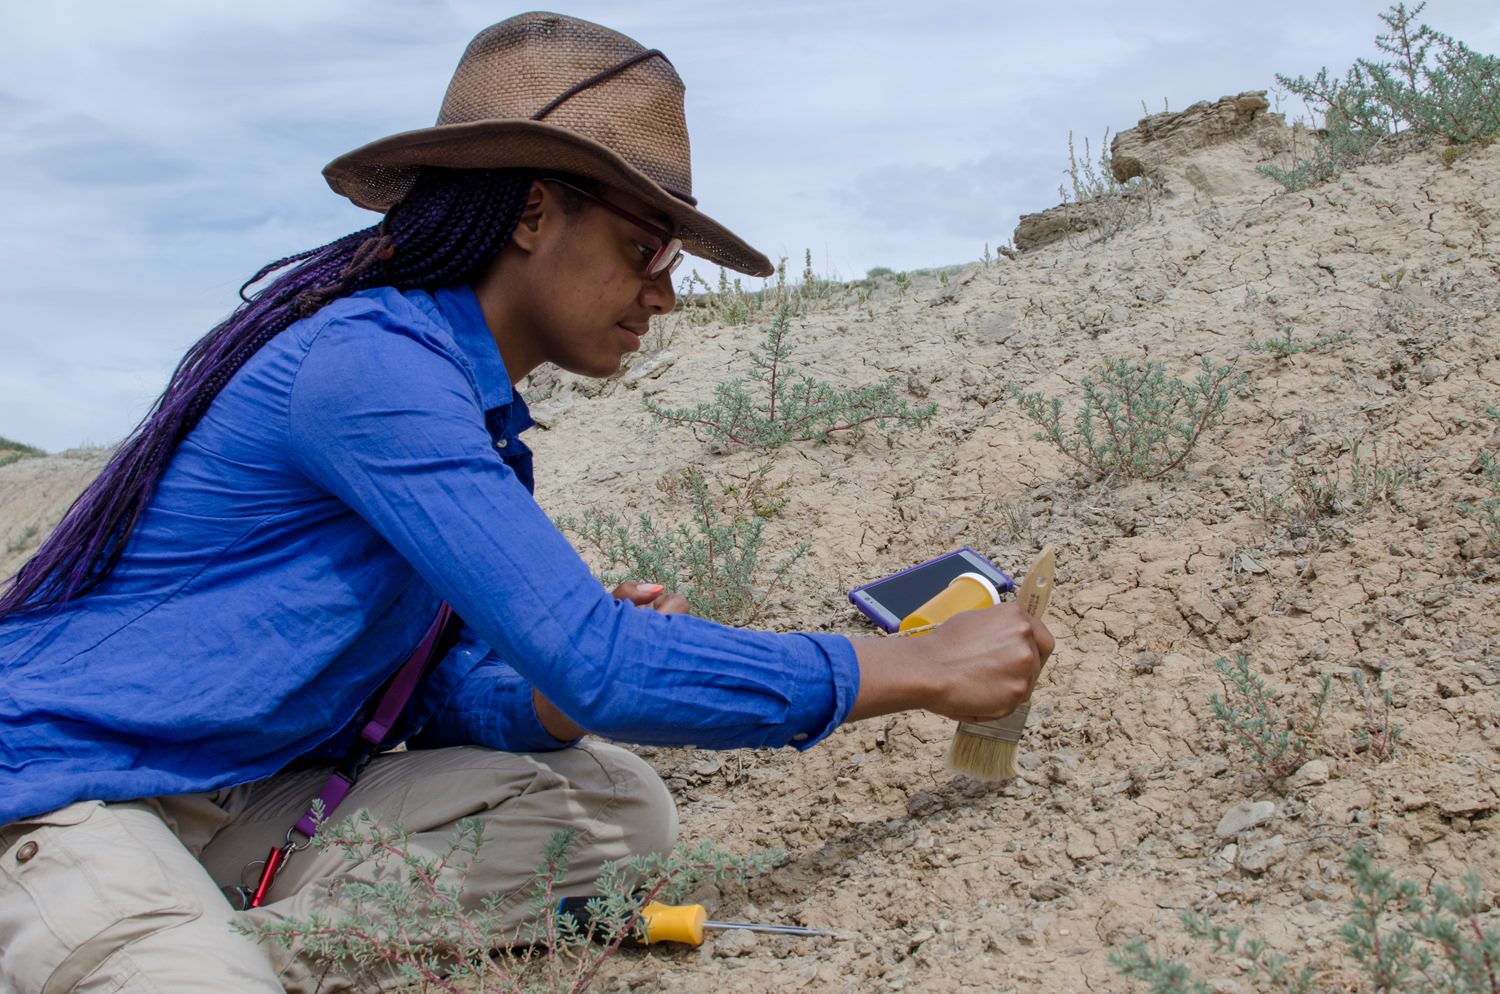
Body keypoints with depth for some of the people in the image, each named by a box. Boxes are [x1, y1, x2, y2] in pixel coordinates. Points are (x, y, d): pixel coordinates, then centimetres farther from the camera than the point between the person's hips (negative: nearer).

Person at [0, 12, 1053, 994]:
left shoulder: (480, 419, 9)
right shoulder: (367, 363, -22)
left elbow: (446, 702, 10)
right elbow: (596, 664, -28)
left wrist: (582, 683, -11)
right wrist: (921, 668, -22)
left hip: (254, 803, 9)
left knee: (617, 805, -4)